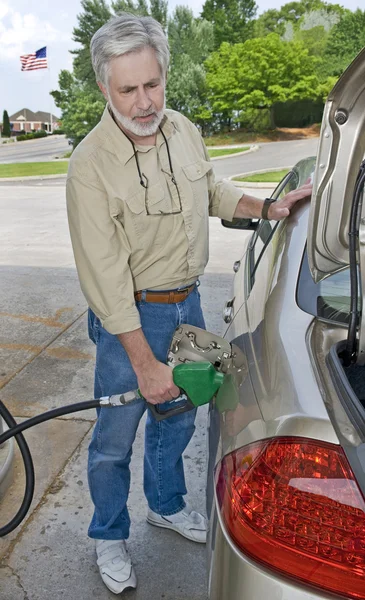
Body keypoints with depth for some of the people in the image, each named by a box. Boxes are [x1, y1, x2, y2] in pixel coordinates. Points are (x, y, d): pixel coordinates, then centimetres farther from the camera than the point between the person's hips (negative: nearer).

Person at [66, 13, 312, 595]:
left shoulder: (184, 130, 0)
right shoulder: (91, 164, -21)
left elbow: (212, 190, 19)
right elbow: (105, 276, -23)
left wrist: (266, 209, 3)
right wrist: (144, 363, -22)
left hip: (187, 301, 6)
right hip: (130, 315, -6)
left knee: (176, 419, 23)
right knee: (115, 438, 10)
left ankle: (166, 505, 49)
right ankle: (109, 537, 37)